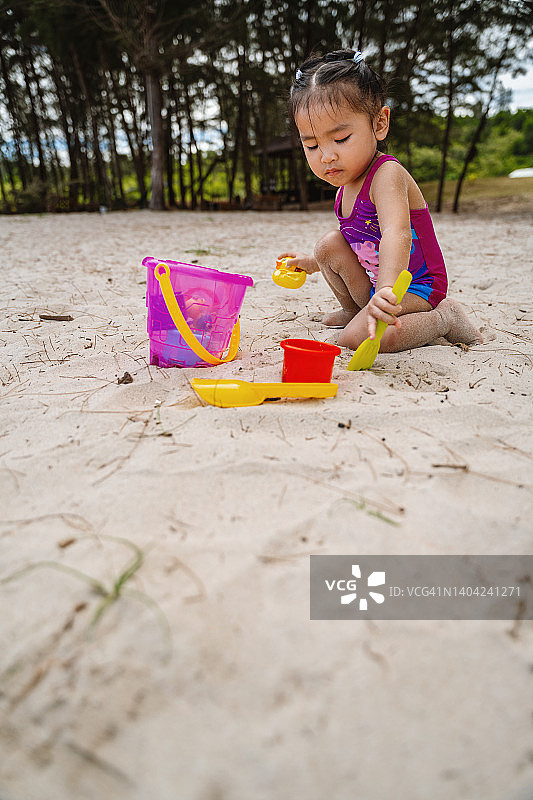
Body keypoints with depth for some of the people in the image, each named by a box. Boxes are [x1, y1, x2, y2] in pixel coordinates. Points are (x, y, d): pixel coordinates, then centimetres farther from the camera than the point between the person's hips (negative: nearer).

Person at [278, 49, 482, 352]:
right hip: (378, 281, 8)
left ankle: (443, 318, -10)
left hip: (416, 286, -8)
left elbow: (396, 235, -44)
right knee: (329, 244, -2)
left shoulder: (387, 175, -23)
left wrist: (386, 290, -61)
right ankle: (354, 309, 15)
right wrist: (315, 263, 20)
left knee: (357, 337, -28)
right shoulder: (346, 184, 6)